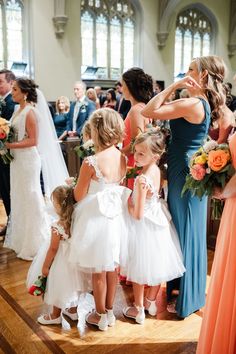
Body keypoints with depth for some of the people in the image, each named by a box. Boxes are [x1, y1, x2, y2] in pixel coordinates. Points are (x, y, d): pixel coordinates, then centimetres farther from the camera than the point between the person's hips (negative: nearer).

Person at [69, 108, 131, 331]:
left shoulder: (90, 163, -23)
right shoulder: (122, 158, -4)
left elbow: (78, 196, -12)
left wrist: (74, 184, 7)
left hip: (95, 220, -6)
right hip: (115, 218, 6)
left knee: (98, 272, 12)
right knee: (111, 268, 20)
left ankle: (101, 316, 29)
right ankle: (109, 311, 37)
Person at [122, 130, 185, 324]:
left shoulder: (142, 179, -30)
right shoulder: (157, 170, -6)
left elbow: (138, 214, -25)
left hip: (144, 226, -8)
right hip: (158, 222, 8)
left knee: (140, 268, 11)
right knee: (156, 265, 21)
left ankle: (138, 309, 28)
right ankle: (151, 302, 41)